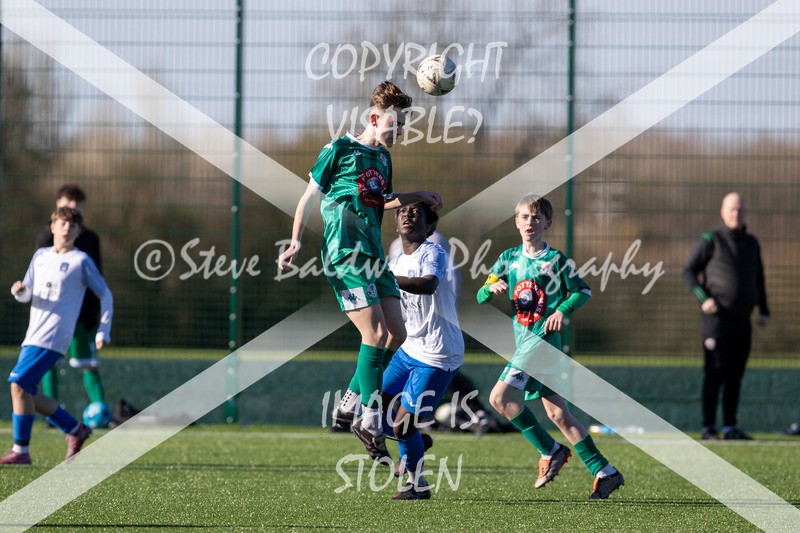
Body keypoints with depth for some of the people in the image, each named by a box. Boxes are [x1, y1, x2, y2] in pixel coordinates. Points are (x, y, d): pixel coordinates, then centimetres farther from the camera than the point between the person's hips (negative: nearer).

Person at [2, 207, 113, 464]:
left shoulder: (81, 261, -1)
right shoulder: (40, 256, 16)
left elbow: (105, 295, 5)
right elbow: (27, 296, 16)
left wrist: (103, 331, 0)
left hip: (52, 338, -7)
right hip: (33, 336, 7)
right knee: (26, 394, 5)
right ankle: (76, 430, 20)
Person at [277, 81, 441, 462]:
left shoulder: (382, 157, 16)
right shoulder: (339, 150, -5)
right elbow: (310, 196, -1)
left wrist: (418, 197, 21)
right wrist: (295, 242, -7)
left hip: (373, 255, 8)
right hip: (345, 255, -8)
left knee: (396, 335, 3)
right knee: (376, 333, -16)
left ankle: (349, 404, 14)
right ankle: (371, 422, -11)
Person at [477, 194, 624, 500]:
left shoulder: (555, 259, -1)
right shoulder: (510, 258, 13)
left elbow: (583, 291, 5)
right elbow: (480, 297, 12)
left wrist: (563, 310, -12)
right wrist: (492, 288, -10)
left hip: (544, 337, -6)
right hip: (524, 342, 7)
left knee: (499, 397, -18)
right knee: (557, 413, 6)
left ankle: (551, 451, -8)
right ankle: (604, 472, 11)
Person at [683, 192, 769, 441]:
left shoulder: (751, 243, 14)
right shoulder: (710, 241, -2)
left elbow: (758, 278, 24)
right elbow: (689, 271, -2)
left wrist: (764, 310, 16)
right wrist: (704, 298, -15)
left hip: (742, 319, 5)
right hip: (716, 317, -5)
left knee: (735, 375, 6)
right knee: (715, 373, -7)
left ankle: (730, 427, 10)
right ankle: (708, 428, -4)